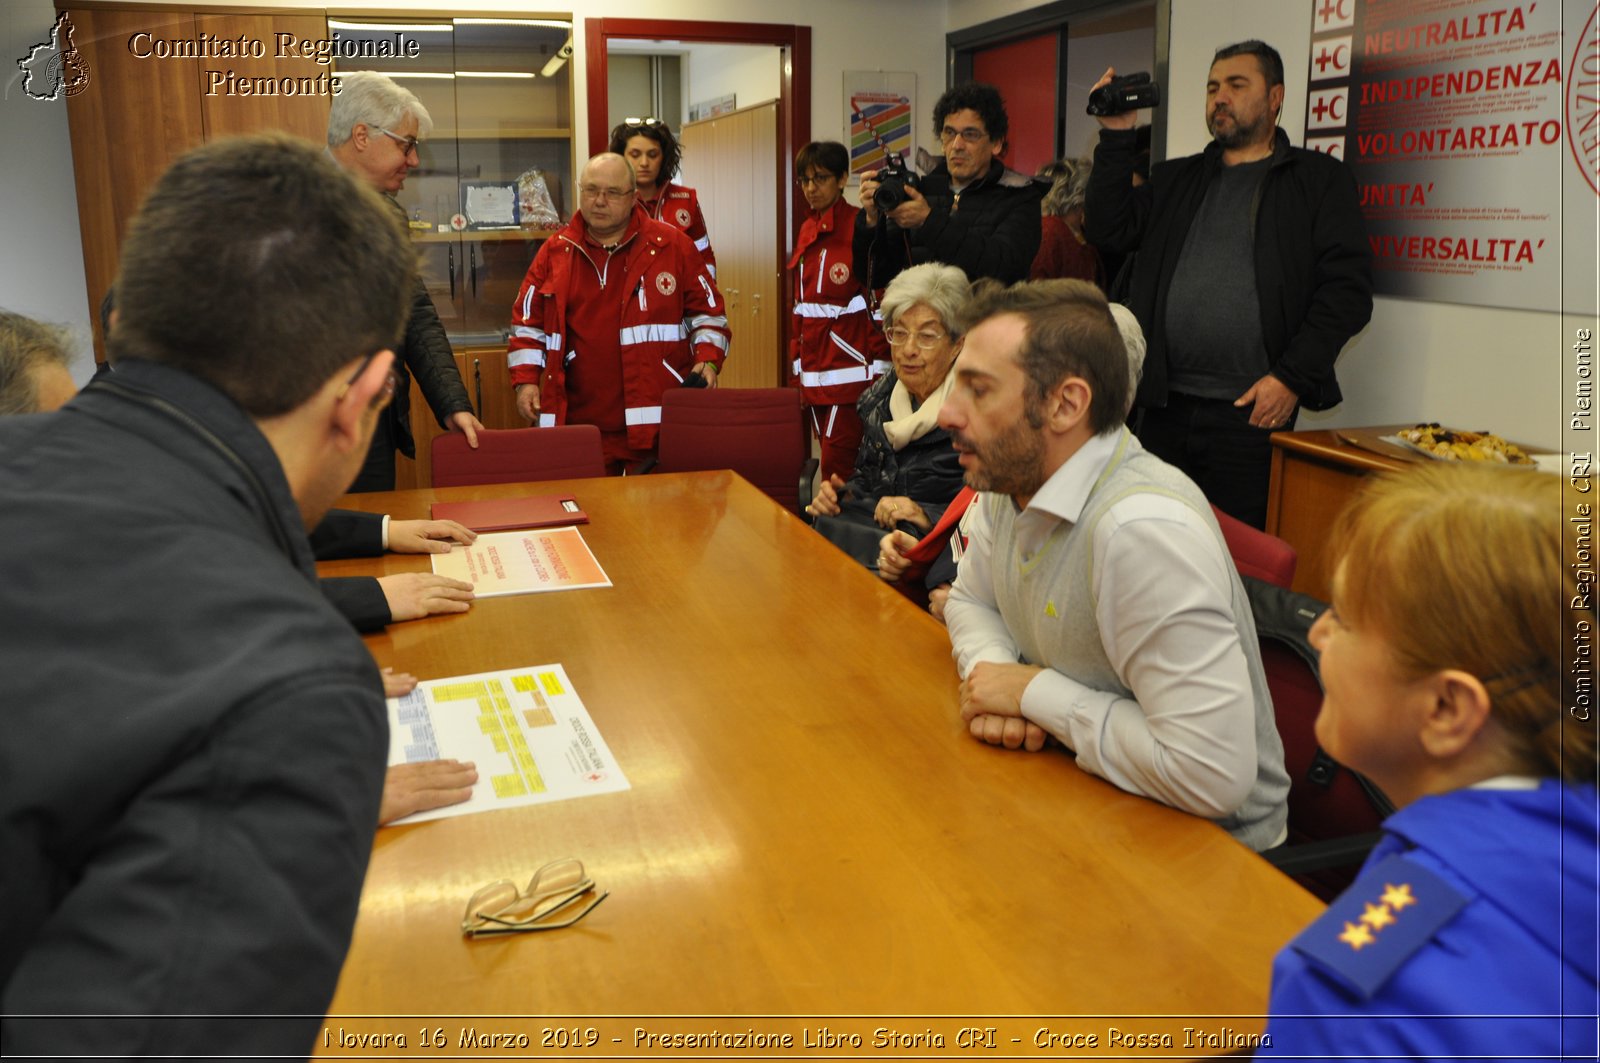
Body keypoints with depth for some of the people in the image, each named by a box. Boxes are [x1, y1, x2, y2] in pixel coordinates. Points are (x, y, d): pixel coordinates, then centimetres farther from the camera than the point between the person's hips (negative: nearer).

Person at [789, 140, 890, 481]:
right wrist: (798, 368, 16)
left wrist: (880, 372, -14)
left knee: (838, 468, -10)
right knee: (830, 460, 11)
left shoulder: (861, 225, -9)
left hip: (851, 372, -7)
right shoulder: (809, 229, 14)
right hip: (815, 371, 7)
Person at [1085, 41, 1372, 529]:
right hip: (1164, 406, 4)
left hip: (1253, 411, -4)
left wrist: (1292, 378, -12)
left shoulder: (1320, 179, 5)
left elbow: (1348, 287, -3)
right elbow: (1109, 233, 6)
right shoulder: (1176, 178, 19)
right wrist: (1116, 138, 1)